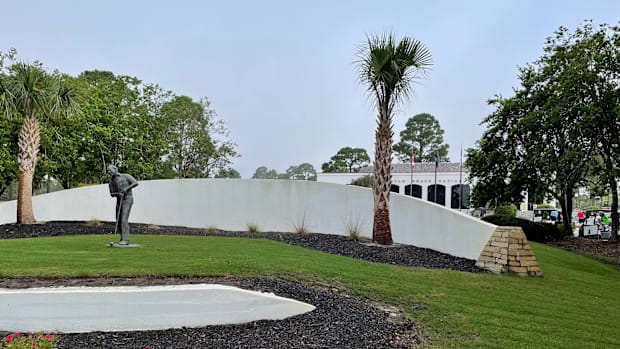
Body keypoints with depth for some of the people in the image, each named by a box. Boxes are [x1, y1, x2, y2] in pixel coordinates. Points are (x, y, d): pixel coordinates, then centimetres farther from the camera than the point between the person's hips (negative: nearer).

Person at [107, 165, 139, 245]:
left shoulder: (125, 176, 1)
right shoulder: (111, 182, 15)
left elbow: (135, 183, -9)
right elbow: (111, 194, 12)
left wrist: (126, 188, -20)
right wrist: (118, 194, -10)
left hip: (127, 200, -7)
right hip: (119, 201, 7)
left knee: (124, 220, -16)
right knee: (118, 221, 6)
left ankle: (125, 240, -17)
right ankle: (123, 238, 18)